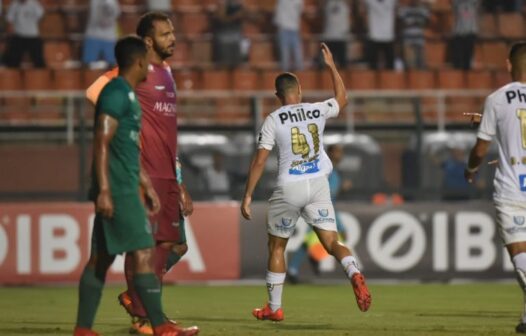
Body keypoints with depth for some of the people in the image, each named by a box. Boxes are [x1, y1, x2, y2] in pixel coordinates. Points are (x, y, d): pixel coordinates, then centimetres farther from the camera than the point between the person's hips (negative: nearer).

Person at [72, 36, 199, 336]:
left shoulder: (128, 95, 19)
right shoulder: (116, 94, -12)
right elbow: (102, 143, -19)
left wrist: (148, 187, 27)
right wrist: (104, 190, -23)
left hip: (125, 189, 10)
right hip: (117, 190, -10)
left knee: (101, 258, 9)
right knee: (144, 253, -10)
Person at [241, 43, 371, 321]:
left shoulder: (273, 120, -5)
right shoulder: (317, 110, 4)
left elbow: (259, 161, -8)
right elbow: (342, 98, 26)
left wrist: (247, 196, -3)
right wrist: (332, 66, 35)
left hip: (289, 188, -2)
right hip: (318, 185, 2)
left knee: (276, 246, 15)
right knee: (332, 242, 1)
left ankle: (274, 308, 20)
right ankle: (354, 273, -32)